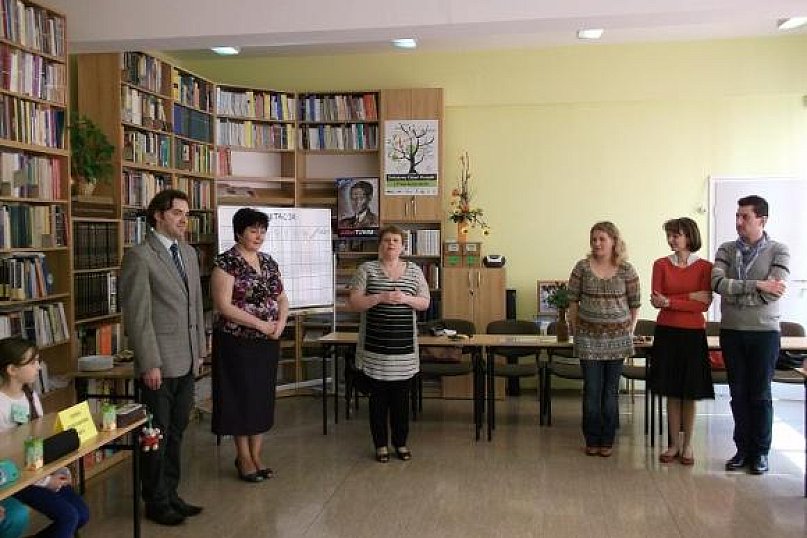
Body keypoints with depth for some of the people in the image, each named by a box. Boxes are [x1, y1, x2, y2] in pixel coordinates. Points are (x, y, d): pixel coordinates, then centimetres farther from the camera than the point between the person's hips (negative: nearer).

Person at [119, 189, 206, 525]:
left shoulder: (189, 253, 12)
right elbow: (137, 316, -14)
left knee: (176, 433, 16)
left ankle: (170, 495, 29)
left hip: (186, 362, 7)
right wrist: (149, 364, -16)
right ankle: (156, 503, 20)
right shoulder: (139, 257, -11)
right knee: (157, 435, 6)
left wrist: (199, 349, 14)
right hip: (159, 364, -7)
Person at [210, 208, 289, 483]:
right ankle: (244, 458, 17)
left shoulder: (268, 262, 9)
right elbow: (223, 305, -18)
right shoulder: (226, 262, -11)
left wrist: (281, 322, -6)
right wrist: (261, 324, -18)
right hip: (237, 343, -6)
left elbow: (282, 298, 14)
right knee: (241, 397, 3)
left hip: (267, 343, 6)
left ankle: (256, 454, 23)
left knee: (263, 396, 10)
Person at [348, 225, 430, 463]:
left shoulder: (414, 270, 8)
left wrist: (406, 299, -12)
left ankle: (401, 442, 22)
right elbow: (354, 302, -4)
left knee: (401, 396, 8)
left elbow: (425, 302, 7)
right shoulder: (367, 269, 2)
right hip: (375, 345, -2)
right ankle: (381, 444, 18)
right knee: (378, 396, 6)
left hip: (404, 346, 2)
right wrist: (381, 297, -17)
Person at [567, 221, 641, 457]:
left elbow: (634, 304, 4)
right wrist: (575, 330, 3)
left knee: (611, 389, 6)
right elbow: (573, 301, 4)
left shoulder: (626, 270, -1)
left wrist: (629, 331, 2)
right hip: (589, 337, 0)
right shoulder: (582, 267, 0)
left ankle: (607, 440, 18)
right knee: (592, 389, 3)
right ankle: (592, 440, 17)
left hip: (617, 337, 0)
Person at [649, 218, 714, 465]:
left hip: (693, 334, -1)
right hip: (666, 333, 1)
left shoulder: (705, 267, -2)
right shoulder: (661, 264, 3)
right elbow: (657, 300, -5)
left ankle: (687, 445, 18)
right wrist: (690, 297, -13)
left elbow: (704, 305, -11)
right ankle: (674, 444, 18)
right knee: (672, 392, 7)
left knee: (690, 393, 5)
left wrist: (670, 301, -16)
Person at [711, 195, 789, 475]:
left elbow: (773, 292, -16)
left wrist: (735, 293, -12)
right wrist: (757, 285, -18)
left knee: (760, 394, 5)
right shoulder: (726, 250, 4)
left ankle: (761, 452, 18)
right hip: (731, 331, 2)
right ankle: (743, 449, 20)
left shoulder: (778, 251, -3)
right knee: (738, 393, 9)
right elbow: (717, 283, -13)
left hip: (764, 331, -2)